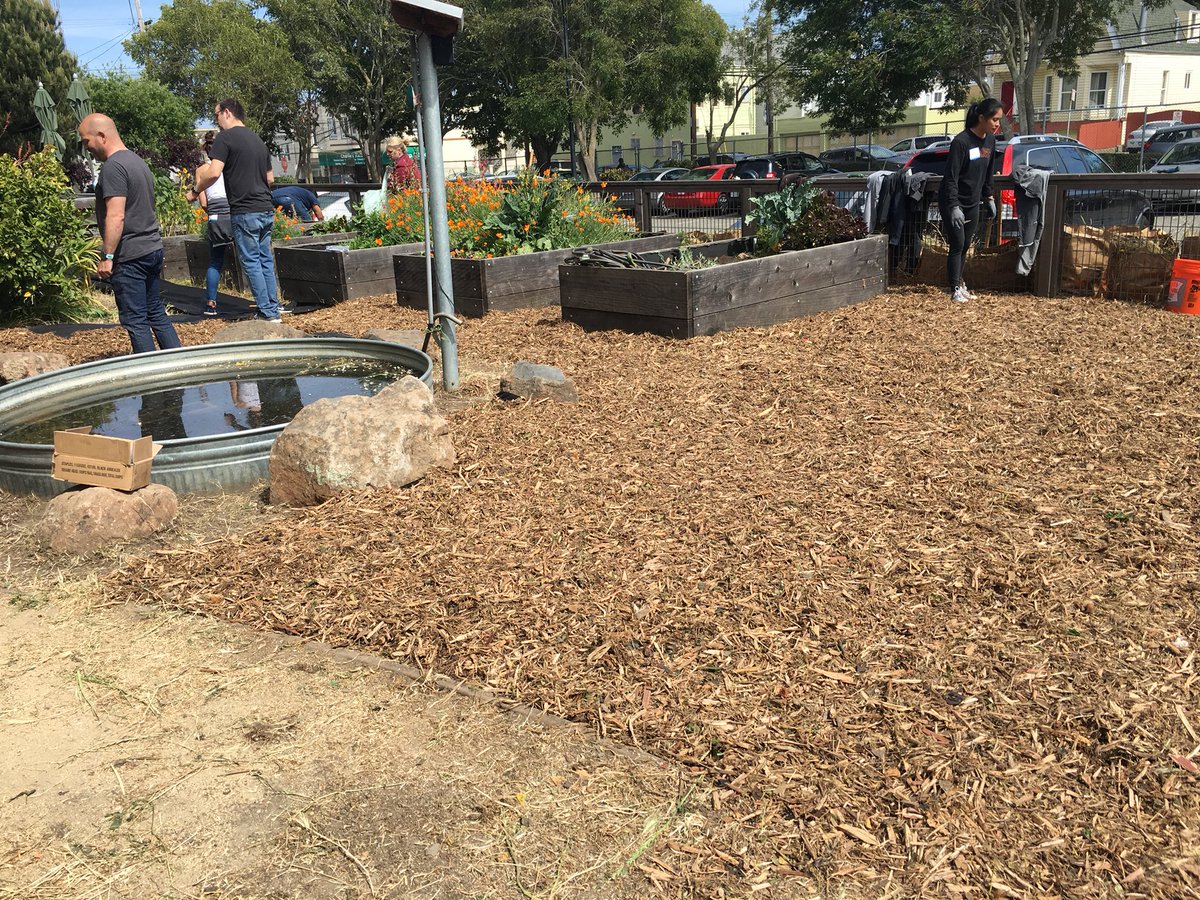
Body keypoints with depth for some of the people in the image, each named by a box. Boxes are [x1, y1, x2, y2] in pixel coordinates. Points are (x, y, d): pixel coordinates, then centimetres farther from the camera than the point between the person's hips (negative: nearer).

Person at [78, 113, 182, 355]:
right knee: (156, 313, 15)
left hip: (130, 255, -10)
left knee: (135, 321, -2)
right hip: (153, 249, 10)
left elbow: (116, 216, -21)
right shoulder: (137, 161, 16)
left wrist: (107, 257, -19)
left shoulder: (113, 167, -14)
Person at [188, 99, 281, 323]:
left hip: (245, 212, -7)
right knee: (266, 260, 12)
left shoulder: (225, 138, -6)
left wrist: (195, 191, -2)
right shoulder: (258, 140, 16)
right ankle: (273, 309, 13)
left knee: (251, 262, -2)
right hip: (266, 210, 7)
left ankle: (268, 314, -3)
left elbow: (214, 173, -17)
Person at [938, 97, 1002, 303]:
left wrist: (988, 197, 17)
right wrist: (954, 207, -27)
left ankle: (959, 284, 20)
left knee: (965, 247, 10)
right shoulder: (961, 141, -20)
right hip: (952, 203, -7)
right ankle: (955, 289, 1)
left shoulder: (990, 140, 3)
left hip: (973, 203, 7)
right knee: (957, 246, -6)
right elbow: (951, 177, -22)